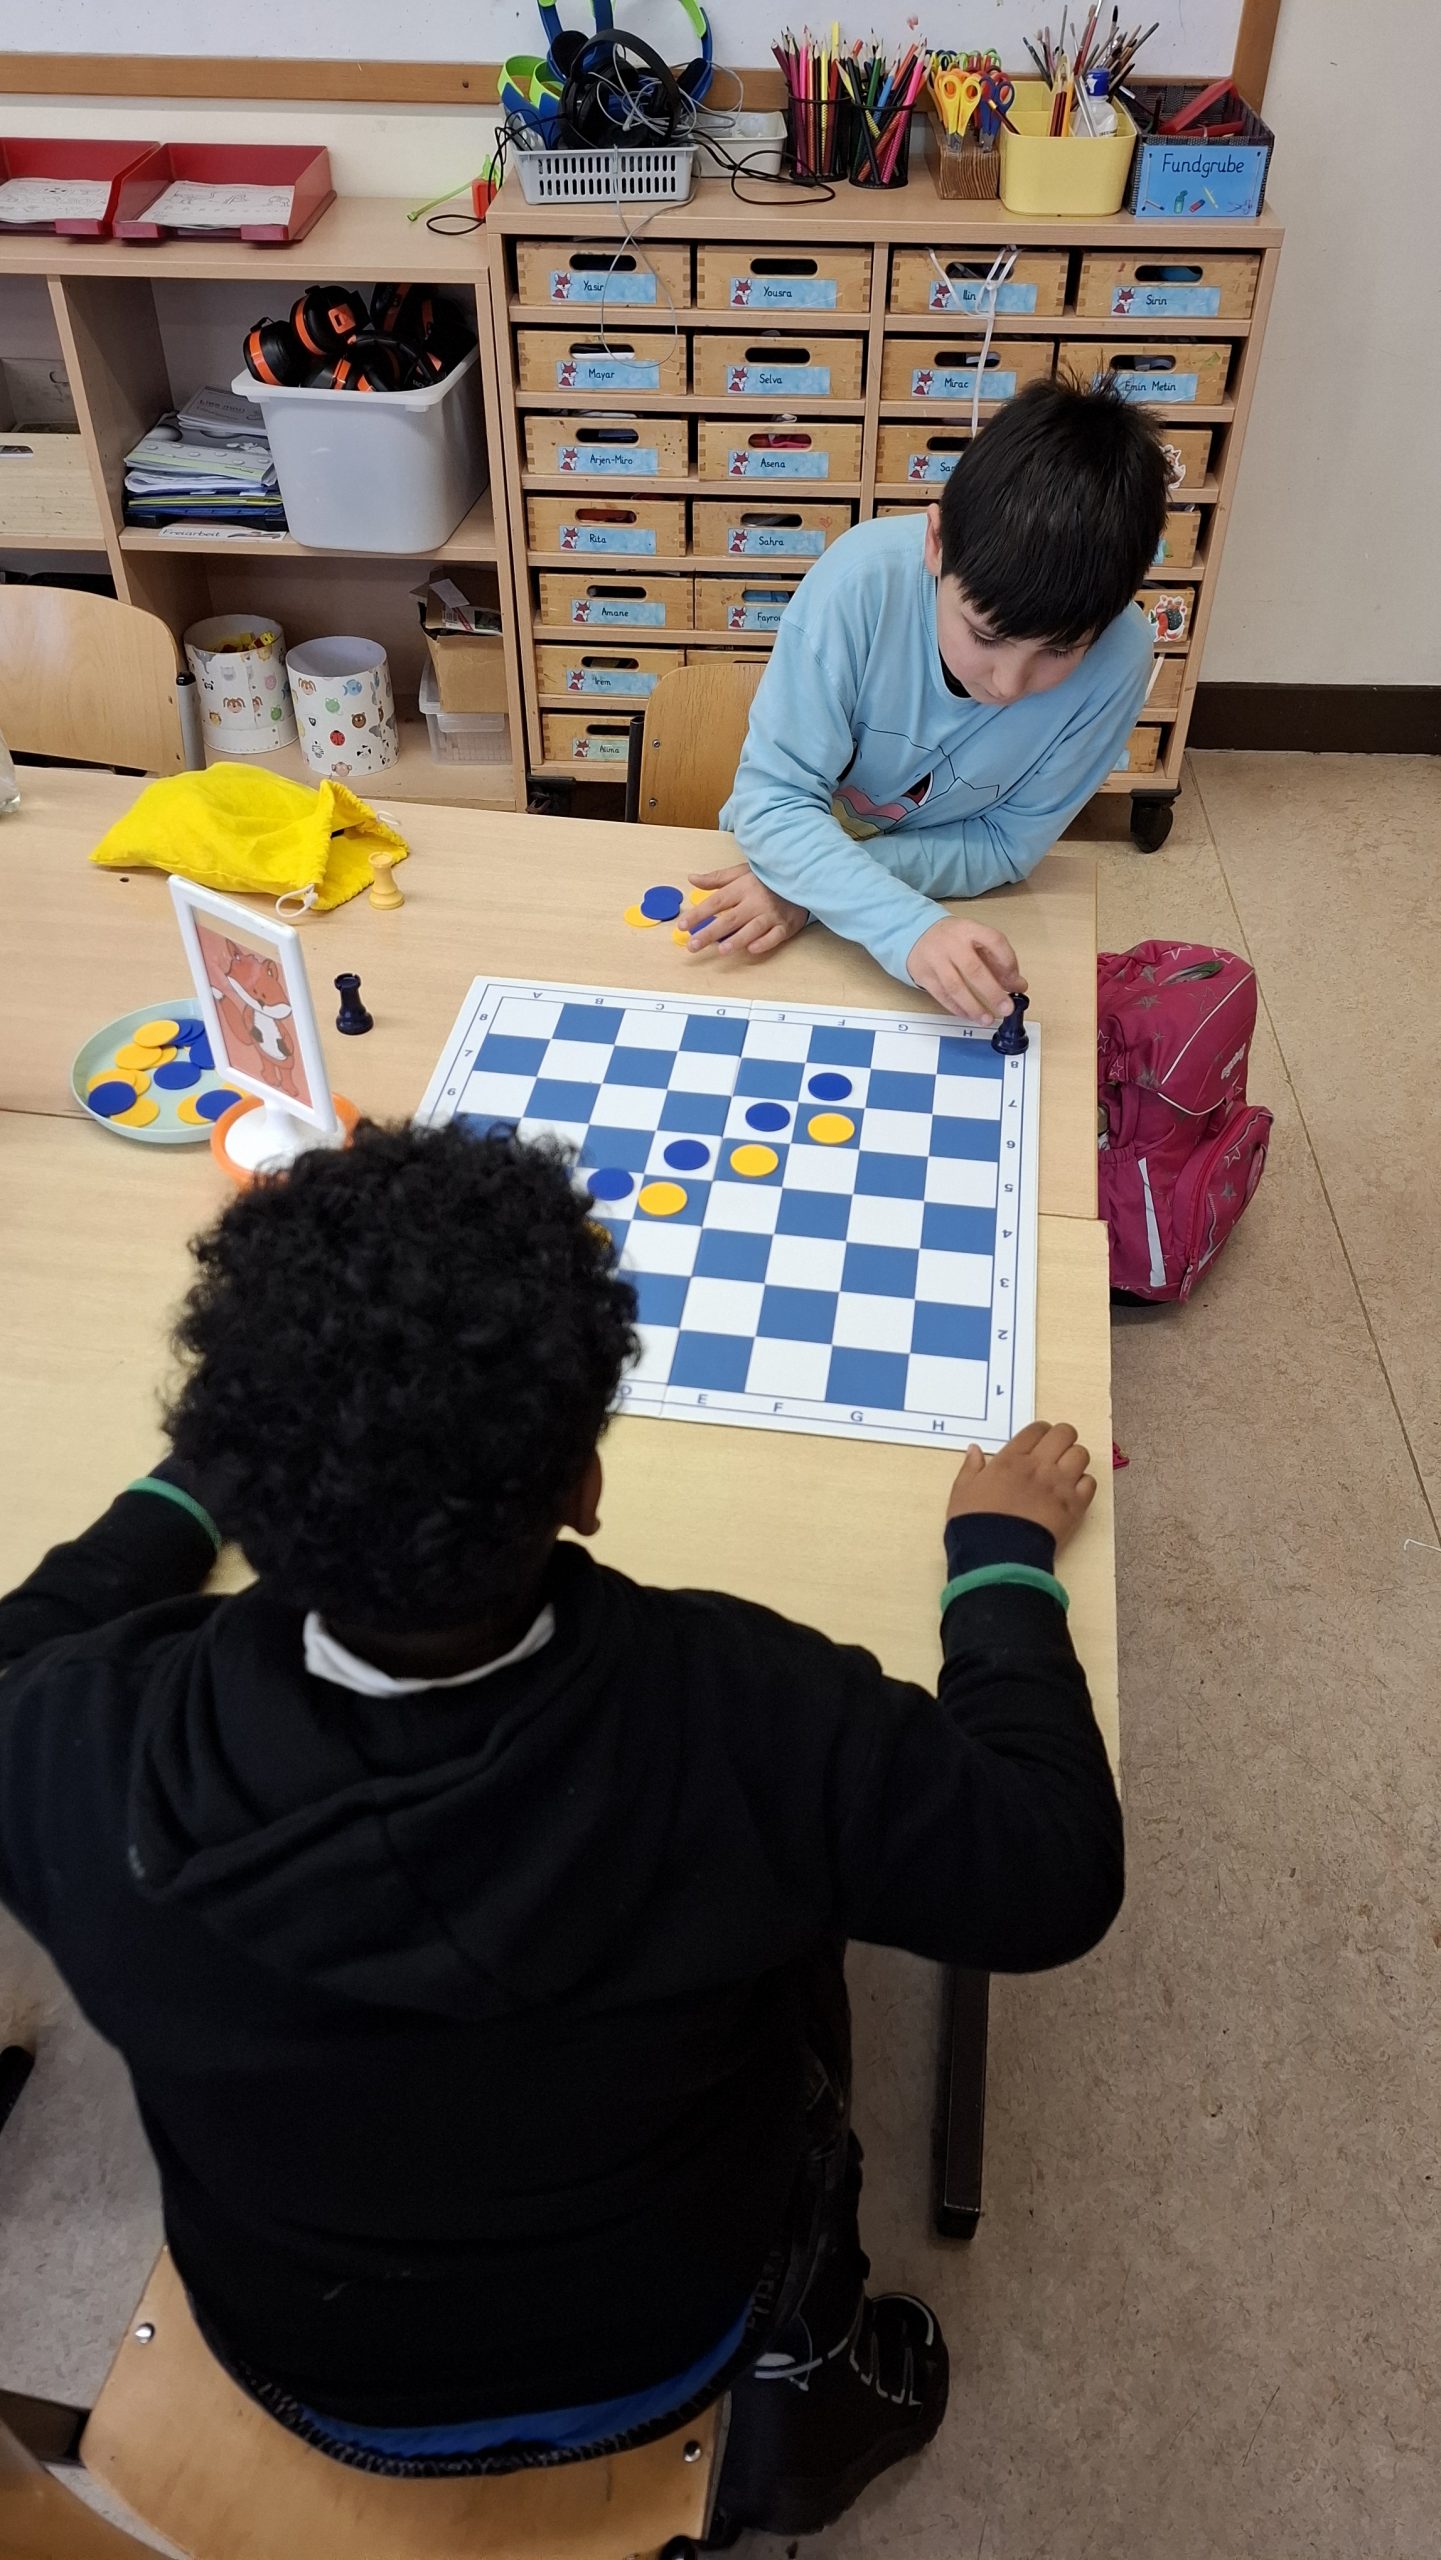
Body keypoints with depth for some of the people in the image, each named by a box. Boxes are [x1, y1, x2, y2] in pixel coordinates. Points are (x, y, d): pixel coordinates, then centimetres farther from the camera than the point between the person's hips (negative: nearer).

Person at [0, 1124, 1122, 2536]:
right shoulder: (739, 1714, -37)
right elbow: (1056, 1876, -20)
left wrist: (203, 1474, 3)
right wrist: (1005, 1551, -9)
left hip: (296, 2363, 2)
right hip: (652, 2348, -1)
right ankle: (802, 2389, 39)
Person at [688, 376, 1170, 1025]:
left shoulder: (1119, 657, -25)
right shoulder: (862, 580, -30)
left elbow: (1008, 844, -15)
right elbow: (773, 799, -27)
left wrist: (815, 888, -27)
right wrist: (909, 929, -44)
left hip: (953, 896, 2)